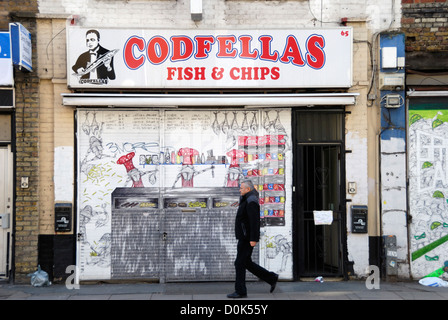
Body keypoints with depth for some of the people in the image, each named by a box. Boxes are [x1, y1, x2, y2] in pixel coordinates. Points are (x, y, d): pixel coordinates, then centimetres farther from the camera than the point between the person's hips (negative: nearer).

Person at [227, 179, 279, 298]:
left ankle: (240, 291, 4)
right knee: (247, 263, 14)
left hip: (247, 238, -10)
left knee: (240, 263, -4)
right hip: (244, 238, 10)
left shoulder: (251, 202, -16)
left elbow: (254, 221, -23)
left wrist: (253, 239, -25)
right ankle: (271, 278, 18)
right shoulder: (247, 200, 16)